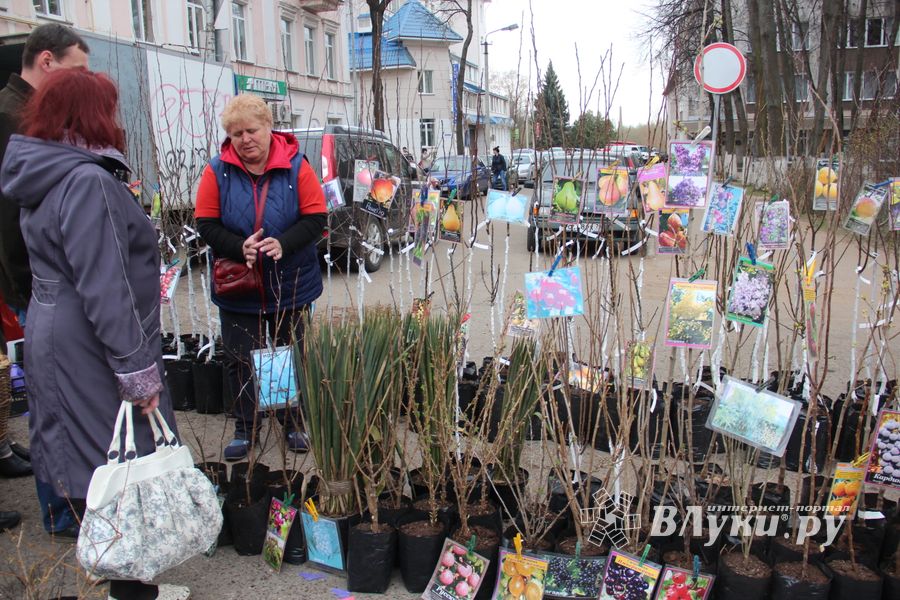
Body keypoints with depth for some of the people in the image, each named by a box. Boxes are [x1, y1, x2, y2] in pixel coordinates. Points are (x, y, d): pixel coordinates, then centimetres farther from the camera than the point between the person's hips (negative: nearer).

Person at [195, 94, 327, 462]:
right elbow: (207, 225, -5)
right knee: (240, 361, 10)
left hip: (291, 287, 0)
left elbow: (315, 218, -8)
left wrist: (283, 244, -25)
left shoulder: (296, 167, -7)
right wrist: (239, 247, -23)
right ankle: (246, 429, 27)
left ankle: (293, 425, 30)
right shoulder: (218, 171, -5)